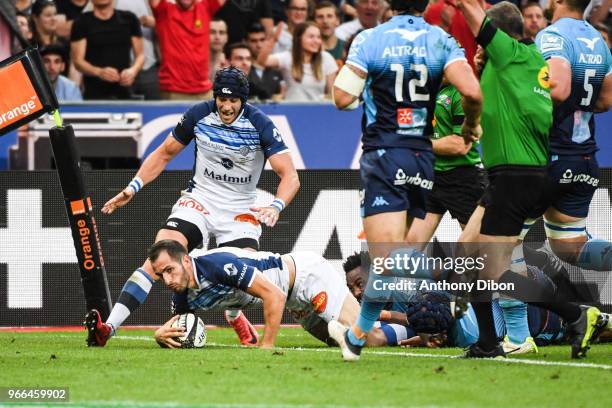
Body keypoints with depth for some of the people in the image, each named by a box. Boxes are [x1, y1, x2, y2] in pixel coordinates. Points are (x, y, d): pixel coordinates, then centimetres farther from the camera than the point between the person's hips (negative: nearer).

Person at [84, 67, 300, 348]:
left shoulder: (259, 125, -13)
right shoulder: (199, 115, -6)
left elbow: (290, 176, -15)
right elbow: (164, 153, 9)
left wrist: (276, 207, -35)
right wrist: (133, 188, -2)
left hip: (241, 211, -1)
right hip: (199, 199, 1)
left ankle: (235, 316, 17)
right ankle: (108, 328, -29)